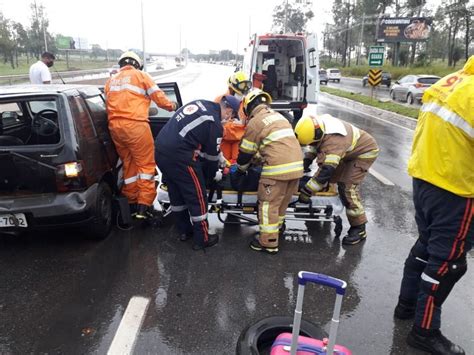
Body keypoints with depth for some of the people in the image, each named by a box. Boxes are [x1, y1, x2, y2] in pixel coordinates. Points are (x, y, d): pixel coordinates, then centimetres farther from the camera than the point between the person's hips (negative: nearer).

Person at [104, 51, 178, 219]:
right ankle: (143, 206, -5)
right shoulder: (140, 75, 9)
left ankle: (131, 203, 20)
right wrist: (172, 106, 26)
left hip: (115, 126, 6)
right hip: (135, 125, -6)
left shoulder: (110, 81, 25)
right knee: (146, 163, 0)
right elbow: (159, 97, 7)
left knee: (128, 164, 16)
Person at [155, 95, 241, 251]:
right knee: (197, 196, 6)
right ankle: (202, 239, 17)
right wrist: (211, 174, 22)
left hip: (160, 149, 9)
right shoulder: (214, 123, -7)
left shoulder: (200, 103, 16)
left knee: (176, 193, 22)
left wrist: (220, 158, 32)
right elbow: (212, 154, 3)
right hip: (178, 155, -9)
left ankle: (184, 231, 36)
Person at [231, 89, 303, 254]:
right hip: (296, 165, 8)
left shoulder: (255, 122, 0)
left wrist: (240, 171, 24)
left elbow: (246, 152, 7)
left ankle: (269, 242, 8)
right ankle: (274, 231, 33)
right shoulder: (278, 116, 24)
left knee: (268, 204, 3)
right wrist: (260, 160, 42)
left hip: (278, 167, -8)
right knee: (282, 203, 19)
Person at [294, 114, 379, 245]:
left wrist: (306, 192, -38)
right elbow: (314, 147, 6)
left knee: (347, 187, -17)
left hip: (365, 151, -9)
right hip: (350, 150, 9)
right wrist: (306, 161, -5)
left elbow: (325, 171, -43)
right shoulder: (319, 127, -17)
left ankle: (359, 229, -7)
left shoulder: (333, 142, -42)